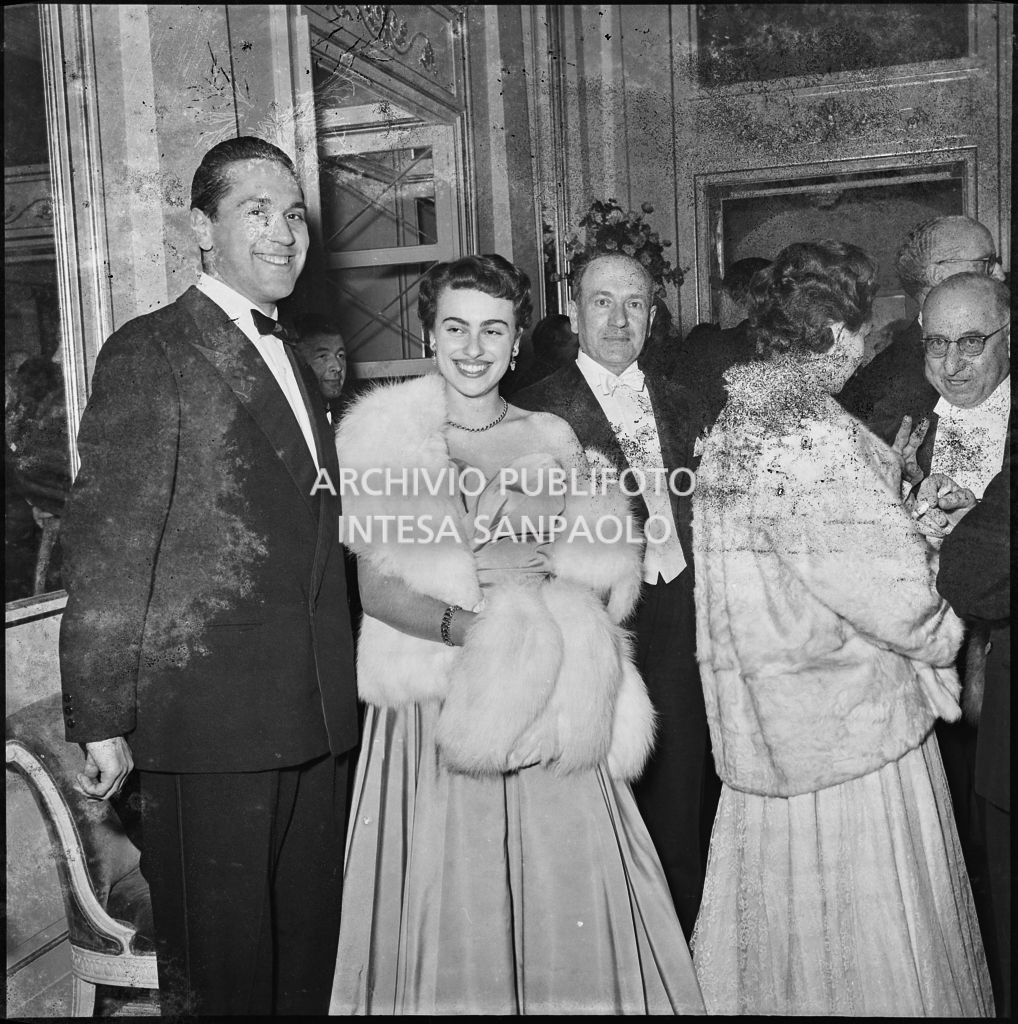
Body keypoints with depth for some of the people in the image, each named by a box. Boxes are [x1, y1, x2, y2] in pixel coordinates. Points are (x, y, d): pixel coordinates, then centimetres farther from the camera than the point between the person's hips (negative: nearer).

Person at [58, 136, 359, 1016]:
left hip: (317, 725, 7)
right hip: (209, 727, -7)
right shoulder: (148, 354, -8)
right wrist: (102, 720, -13)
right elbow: (106, 546, -11)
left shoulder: (292, 364, 16)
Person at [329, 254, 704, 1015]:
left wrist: (535, 563, -16)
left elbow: (614, 573, 2)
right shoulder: (382, 433, 3)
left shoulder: (553, 441, 11)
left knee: (571, 906, 1)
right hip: (430, 714, -2)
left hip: (549, 713, 2)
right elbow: (377, 586, -7)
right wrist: (465, 625, -23)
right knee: (444, 923, 1)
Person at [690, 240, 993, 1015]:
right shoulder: (813, 437, -23)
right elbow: (891, 592, -21)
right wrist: (938, 635, -1)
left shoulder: (737, 418, 5)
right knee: (860, 924, 9)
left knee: (780, 909, 22)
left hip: (768, 718, 9)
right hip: (848, 719, -8)